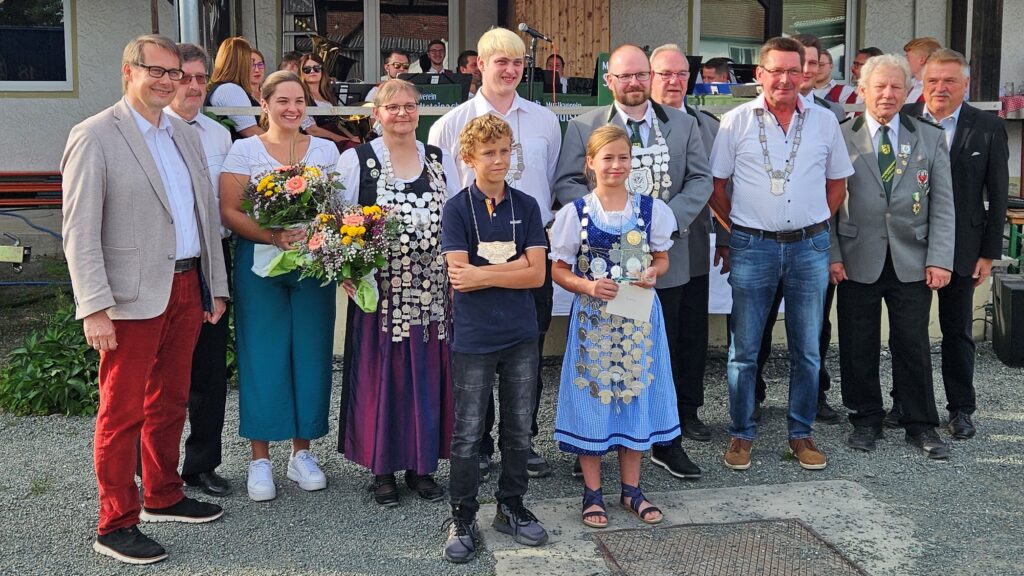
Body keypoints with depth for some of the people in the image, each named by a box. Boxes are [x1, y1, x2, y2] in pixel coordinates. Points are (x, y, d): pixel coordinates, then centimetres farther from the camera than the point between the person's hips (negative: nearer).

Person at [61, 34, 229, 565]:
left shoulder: (185, 137, 13)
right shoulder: (94, 137, -8)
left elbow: (205, 215, 17)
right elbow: (79, 231, -12)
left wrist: (216, 286, 14)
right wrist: (94, 307, -18)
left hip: (187, 289, 7)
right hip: (133, 297, -7)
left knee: (169, 403, 17)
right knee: (122, 412, 2)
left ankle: (163, 497, 33)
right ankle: (115, 524, 13)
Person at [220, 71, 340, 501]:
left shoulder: (326, 150, 9)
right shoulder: (244, 150, 2)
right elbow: (229, 212, -5)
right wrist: (274, 236, -19)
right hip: (259, 265, -2)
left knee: (310, 355, 5)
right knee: (262, 357, 0)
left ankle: (302, 452, 18)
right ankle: (260, 459, 10)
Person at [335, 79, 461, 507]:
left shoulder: (440, 161, 11)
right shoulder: (356, 160, 2)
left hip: (432, 291, 3)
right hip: (380, 290, -3)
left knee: (426, 376, 7)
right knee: (380, 377, 2)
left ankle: (421, 465, 20)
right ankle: (383, 469, 15)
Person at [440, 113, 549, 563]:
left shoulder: (526, 207, 3)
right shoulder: (457, 209, -5)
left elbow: (536, 274, -5)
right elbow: (458, 274, -15)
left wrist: (483, 274, -12)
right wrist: (514, 266, -12)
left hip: (521, 336, 3)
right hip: (473, 339, -3)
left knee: (518, 429, 13)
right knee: (468, 434, 4)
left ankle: (512, 507, 30)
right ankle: (463, 518, 18)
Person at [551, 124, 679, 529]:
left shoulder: (651, 209, 2)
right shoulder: (575, 213, -3)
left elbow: (662, 258, 12)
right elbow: (559, 270, -1)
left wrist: (651, 275, -11)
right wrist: (588, 286, -19)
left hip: (639, 317, 2)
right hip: (593, 318, -2)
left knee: (635, 394, 9)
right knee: (592, 397, 3)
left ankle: (631, 489, 24)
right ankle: (592, 493, 17)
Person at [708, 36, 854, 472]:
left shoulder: (824, 121, 5)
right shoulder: (736, 121, -2)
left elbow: (837, 180, 15)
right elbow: (715, 183, 3)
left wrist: (814, 224, 7)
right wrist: (738, 231, 2)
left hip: (810, 247, 2)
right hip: (751, 247, -2)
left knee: (807, 350, 9)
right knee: (743, 350, 4)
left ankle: (801, 434, 22)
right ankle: (741, 434, 17)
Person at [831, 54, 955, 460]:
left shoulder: (930, 139, 6)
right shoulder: (841, 138, 1)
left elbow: (943, 205, 4)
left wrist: (939, 259, -4)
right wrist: (832, 254, -7)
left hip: (912, 262, 1)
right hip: (857, 261, -1)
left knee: (913, 345, 6)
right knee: (858, 346, 6)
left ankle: (921, 425, 19)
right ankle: (866, 420, 22)